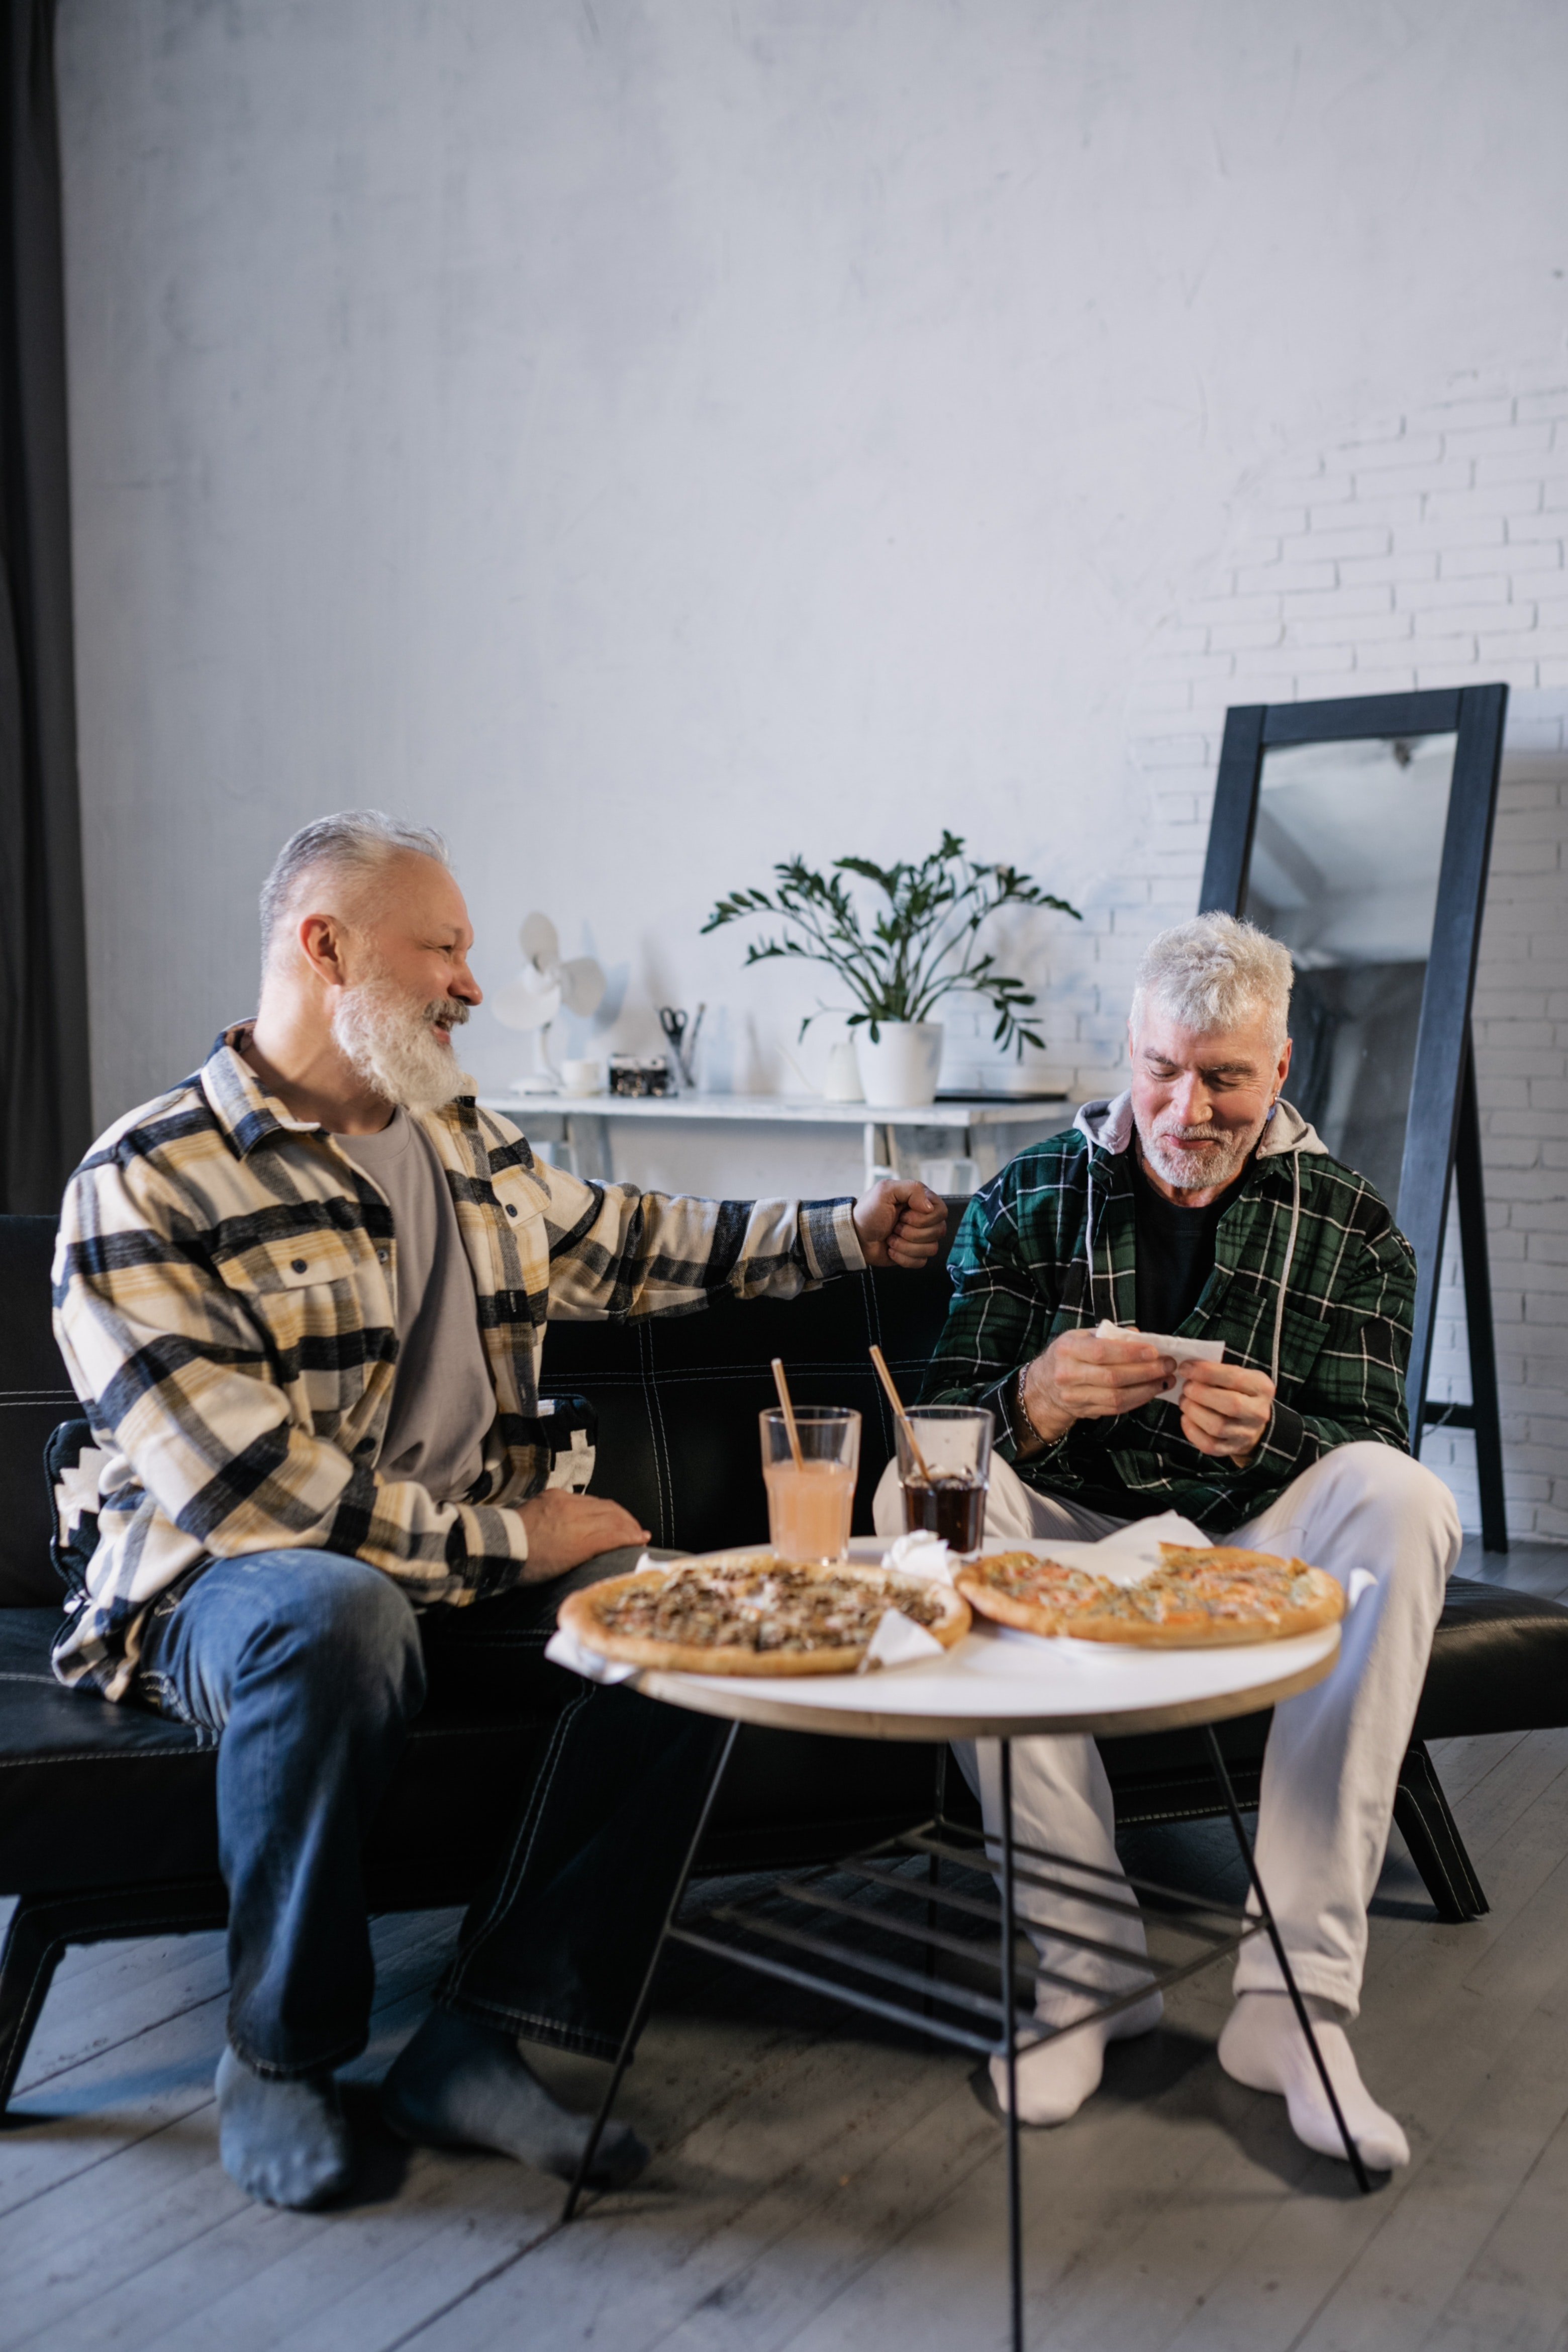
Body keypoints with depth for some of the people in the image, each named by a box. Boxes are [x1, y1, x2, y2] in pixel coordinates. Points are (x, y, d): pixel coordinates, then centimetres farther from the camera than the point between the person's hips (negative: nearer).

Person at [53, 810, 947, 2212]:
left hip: (482, 1559, 6)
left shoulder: (469, 1143, 10)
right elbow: (240, 1481, -20)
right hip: (235, 1578, -6)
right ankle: (278, 2059, -14)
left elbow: (634, 1242, 26)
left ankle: (482, 2038, -12)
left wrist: (844, 1234, 20)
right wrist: (502, 1541, -19)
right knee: (337, 1614, -39)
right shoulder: (142, 1188, -12)